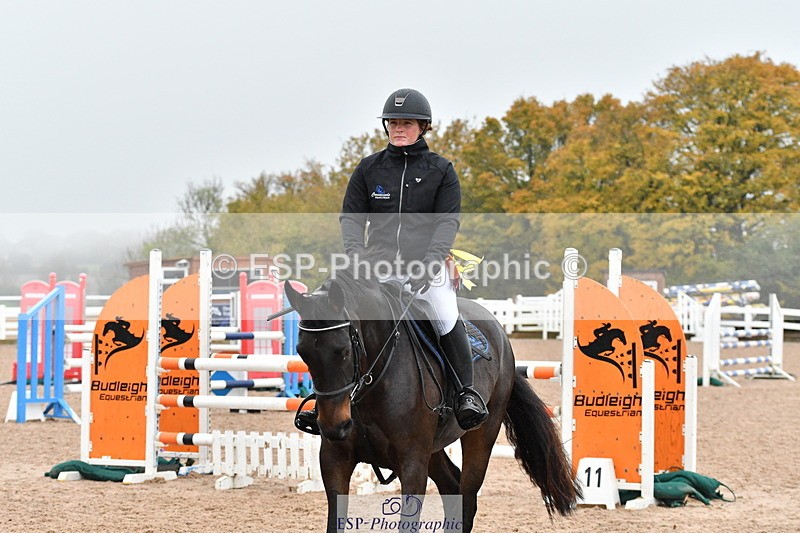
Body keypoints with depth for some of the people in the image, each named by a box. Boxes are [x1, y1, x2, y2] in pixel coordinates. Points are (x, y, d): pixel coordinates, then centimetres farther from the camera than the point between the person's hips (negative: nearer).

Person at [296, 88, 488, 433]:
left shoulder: (441, 171, 6)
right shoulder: (369, 168, 12)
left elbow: (447, 221, -2)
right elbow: (351, 215, 8)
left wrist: (431, 261, -19)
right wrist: (355, 250, -12)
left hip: (428, 265, -2)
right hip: (377, 263, 2)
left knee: (446, 318, -25)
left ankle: (467, 392, -8)